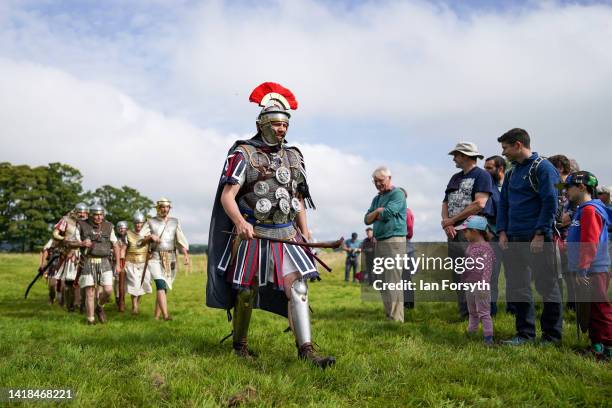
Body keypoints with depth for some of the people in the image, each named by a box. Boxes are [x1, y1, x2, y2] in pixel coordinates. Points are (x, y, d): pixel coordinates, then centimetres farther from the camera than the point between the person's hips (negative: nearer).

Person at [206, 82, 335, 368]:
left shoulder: (293, 157, 12)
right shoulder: (243, 154, -5)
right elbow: (227, 196, -12)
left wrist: (305, 231, 9)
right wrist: (240, 222, -30)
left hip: (286, 236, 4)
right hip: (253, 235, -4)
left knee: (298, 287, -8)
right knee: (246, 293, 8)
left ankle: (306, 350, -6)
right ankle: (240, 345, 27)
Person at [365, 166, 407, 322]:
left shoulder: (397, 194, -3)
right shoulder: (377, 198, 20)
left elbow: (387, 213, -17)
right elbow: (367, 220, 12)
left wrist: (376, 214, 3)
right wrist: (378, 211, -5)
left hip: (394, 241, -8)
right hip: (379, 242, 8)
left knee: (393, 282, -12)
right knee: (383, 284, 10)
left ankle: (396, 319, -11)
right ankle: (388, 315, 16)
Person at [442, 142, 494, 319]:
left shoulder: (481, 175, -2)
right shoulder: (455, 178, 22)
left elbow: (479, 204, -14)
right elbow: (445, 203, 17)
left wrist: (452, 220, -10)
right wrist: (446, 222, -4)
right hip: (453, 232, 8)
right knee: (457, 276, 7)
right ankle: (464, 315, 13)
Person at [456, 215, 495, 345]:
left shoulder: (485, 248, -19)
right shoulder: (470, 246, 9)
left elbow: (487, 269, -25)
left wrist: (484, 284, -31)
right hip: (469, 286, 9)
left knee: (483, 313, -3)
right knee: (472, 312, 20)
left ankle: (488, 337, 3)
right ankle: (471, 332, 31)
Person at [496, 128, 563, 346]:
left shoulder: (543, 168, -6)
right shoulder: (511, 173, 16)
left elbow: (550, 203, -12)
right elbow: (503, 204, 19)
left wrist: (540, 234, -16)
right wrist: (502, 232, 7)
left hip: (537, 238, -7)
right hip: (514, 238, 8)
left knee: (547, 285, 1)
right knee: (518, 287, 9)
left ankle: (552, 335, 11)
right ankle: (525, 334, 18)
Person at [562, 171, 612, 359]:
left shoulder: (590, 210, -14)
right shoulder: (581, 210, 17)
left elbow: (590, 243, -21)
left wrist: (582, 269, -23)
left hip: (592, 272, -10)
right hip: (586, 271, 10)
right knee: (586, 312, 15)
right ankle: (597, 345, 23)